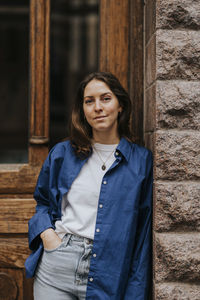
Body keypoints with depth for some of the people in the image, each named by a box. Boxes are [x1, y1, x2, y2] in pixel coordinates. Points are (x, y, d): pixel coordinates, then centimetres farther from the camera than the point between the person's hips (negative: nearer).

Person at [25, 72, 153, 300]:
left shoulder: (142, 161, 0)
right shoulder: (62, 153, 5)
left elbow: (143, 232, 0)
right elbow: (42, 202, 19)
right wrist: (46, 233, -2)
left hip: (106, 277, -1)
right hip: (54, 269, 2)